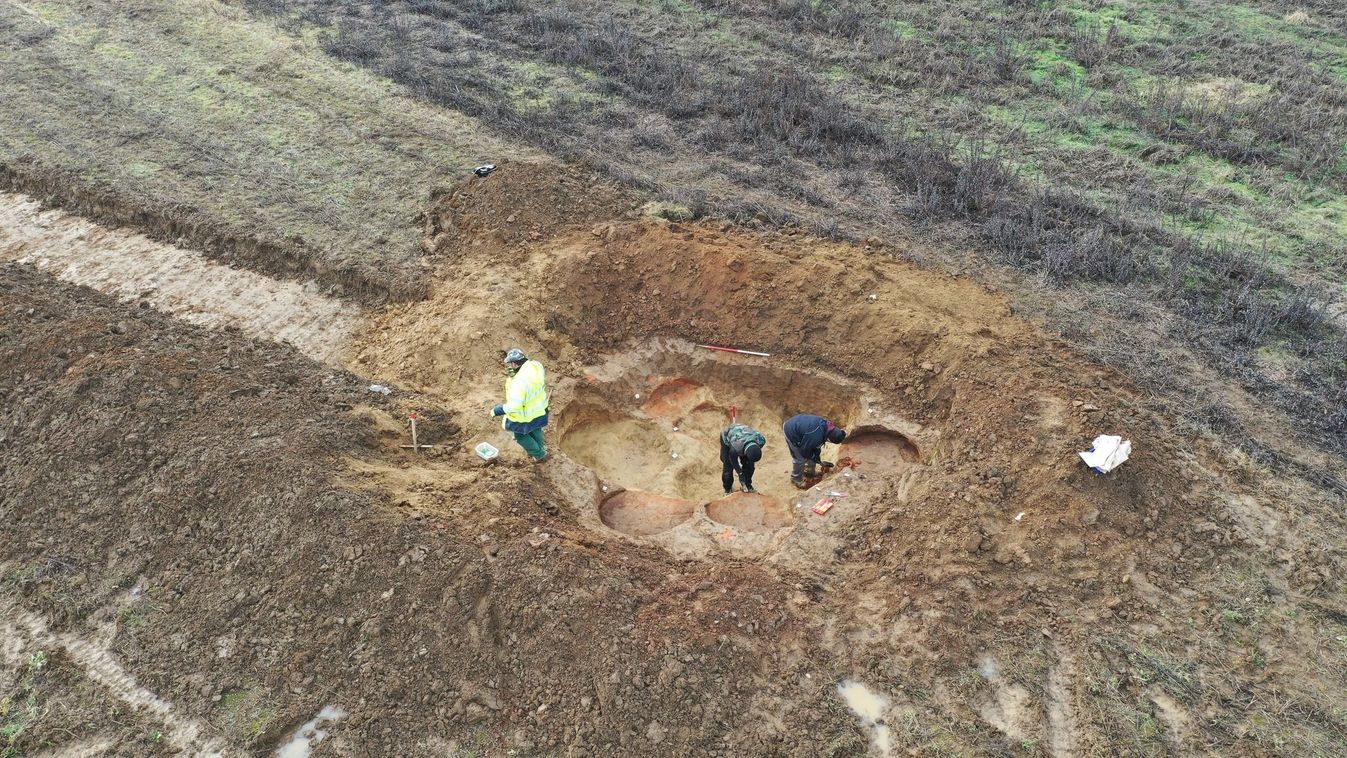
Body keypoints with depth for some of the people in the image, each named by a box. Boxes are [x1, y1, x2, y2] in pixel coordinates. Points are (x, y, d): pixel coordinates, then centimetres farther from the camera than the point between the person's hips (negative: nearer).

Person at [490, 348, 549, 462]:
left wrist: (497, 410, -23)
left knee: (520, 435, 22)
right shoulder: (536, 365, -18)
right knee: (535, 429, 33)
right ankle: (540, 448, 59)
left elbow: (514, 406, -36)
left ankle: (539, 454, 39)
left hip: (526, 415, -7)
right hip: (539, 407, 7)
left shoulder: (519, 382, -40)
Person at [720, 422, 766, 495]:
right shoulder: (735, 448, -45)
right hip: (727, 438, -4)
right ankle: (728, 489, 12)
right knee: (728, 465, -7)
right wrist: (740, 473, -16)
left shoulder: (761, 440, -34)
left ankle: (748, 485, 12)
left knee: (749, 464, -6)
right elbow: (734, 462, -23)